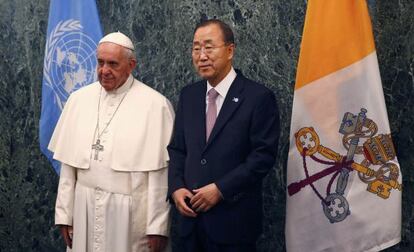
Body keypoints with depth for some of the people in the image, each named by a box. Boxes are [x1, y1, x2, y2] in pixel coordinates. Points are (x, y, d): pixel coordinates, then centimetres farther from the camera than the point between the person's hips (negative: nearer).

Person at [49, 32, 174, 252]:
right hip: (85, 209, 4)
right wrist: (64, 214, 6)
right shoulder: (78, 99, 4)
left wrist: (158, 227, -9)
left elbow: (160, 171, -9)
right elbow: (69, 164, 7)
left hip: (130, 212, -4)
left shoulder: (155, 104, -10)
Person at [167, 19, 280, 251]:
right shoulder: (188, 95, 9)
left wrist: (220, 189, -16)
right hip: (191, 217, 5)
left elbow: (264, 155, -13)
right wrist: (176, 188, -4)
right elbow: (177, 148, 12)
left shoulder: (259, 97, -8)